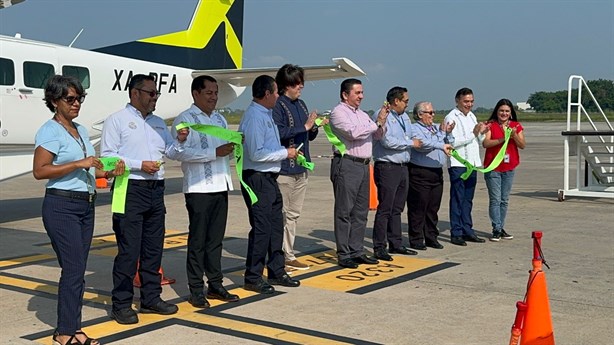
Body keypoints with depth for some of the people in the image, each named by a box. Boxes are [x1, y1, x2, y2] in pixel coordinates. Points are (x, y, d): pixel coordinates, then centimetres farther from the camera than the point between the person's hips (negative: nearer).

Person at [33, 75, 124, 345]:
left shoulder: (80, 130, 15)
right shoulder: (50, 131, -9)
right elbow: (39, 171, -17)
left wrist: (108, 172, 2)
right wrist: (78, 164, -21)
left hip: (86, 205, 8)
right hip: (61, 206, -8)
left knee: (77, 269, 9)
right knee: (73, 269, -8)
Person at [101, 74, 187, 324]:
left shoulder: (158, 123, 17)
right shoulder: (117, 120, -2)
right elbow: (107, 155, -10)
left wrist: (179, 141, -3)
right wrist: (140, 165, -16)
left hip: (156, 190, 7)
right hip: (130, 189, -7)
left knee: (154, 248, 11)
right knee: (128, 250, -5)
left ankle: (151, 298, 22)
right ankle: (121, 305, 3)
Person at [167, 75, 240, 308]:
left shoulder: (219, 119, 19)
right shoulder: (185, 119, -5)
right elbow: (179, 152, -18)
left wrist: (232, 146, 1)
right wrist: (215, 153, -20)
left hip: (220, 186, 7)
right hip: (198, 188, -7)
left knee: (216, 238, 12)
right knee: (198, 240, -1)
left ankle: (215, 284, 21)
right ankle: (196, 290, 6)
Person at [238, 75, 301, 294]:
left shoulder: (266, 115, 14)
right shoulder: (254, 117, -17)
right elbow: (256, 153, -23)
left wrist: (287, 152, 6)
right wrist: (285, 153, -14)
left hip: (269, 178, 10)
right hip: (257, 179, -10)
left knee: (276, 225, 16)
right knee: (261, 228, -4)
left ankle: (276, 271, 28)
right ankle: (253, 278, 7)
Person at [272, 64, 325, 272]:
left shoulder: (301, 105, 16)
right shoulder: (278, 105, -9)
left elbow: (309, 136, 20)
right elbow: (278, 133, -22)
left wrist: (315, 127, 0)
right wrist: (304, 126, -20)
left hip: (301, 168, 9)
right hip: (283, 168, -9)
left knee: (293, 214, 13)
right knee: (280, 214, -4)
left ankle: (289, 256, 21)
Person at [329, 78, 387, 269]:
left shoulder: (363, 115, 20)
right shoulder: (338, 112, -5)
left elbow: (378, 135, 19)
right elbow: (354, 132, -19)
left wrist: (382, 122, 0)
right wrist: (377, 123, -9)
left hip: (363, 165, 8)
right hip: (346, 165, -8)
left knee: (361, 211, 10)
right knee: (344, 211, -4)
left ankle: (357, 251, 17)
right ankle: (344, 254, -1)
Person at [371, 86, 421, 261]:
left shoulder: (404, 117, 17)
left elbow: (411, 138, 27)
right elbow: (387, 141, -20)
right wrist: (410, 143, -9)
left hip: (402, 167, 9)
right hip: (387, 167, -9)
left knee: (397, 208, 14)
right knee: (385, 209, -7)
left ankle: (396, 243, 22)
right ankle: (379, 248, -2)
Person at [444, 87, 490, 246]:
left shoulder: (472, 116, 17)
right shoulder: (451, 117, -8)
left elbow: (478, 141, 22)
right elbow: (453, 142, -17)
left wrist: (482, 133, 1)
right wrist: (474, 133, -17)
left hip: (472, 163, 7)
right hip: (457, 164, -7)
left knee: (468, 199, 12)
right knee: (457, 199, -4)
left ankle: (467, 230, 18)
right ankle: (456, 233, 1)